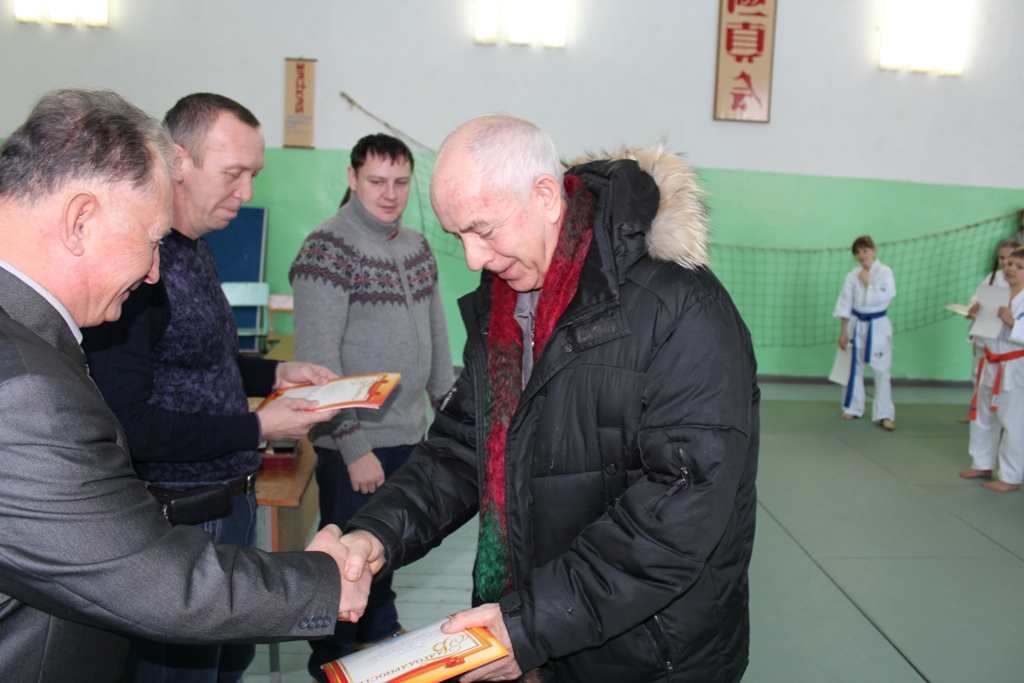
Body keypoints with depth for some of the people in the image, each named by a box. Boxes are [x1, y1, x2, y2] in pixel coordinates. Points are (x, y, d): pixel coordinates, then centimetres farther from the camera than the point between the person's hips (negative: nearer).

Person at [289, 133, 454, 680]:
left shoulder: (417, 247, 8)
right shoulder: (327, 249, -15)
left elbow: (436, 335, 17)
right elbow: (317, 360, -19)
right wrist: (354, 447, -20)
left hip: (409, 434, 7)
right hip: (354, 443, -7)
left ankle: (380, 629, 47)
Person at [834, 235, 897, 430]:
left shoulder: (885, 272, -7)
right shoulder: (852, 276, 1)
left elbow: (881, 298, -18)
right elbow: (846, 304, 4)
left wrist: (867, 282, -10)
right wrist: (844, 331, 2)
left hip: (878, 326, -3)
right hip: (857, 325, 3)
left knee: (882, 371, -3)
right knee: (854, 368, 11)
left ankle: (884, 414, 1)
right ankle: (852, 408, 26)